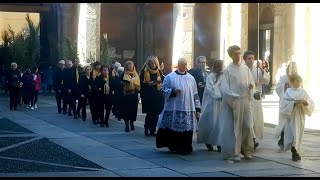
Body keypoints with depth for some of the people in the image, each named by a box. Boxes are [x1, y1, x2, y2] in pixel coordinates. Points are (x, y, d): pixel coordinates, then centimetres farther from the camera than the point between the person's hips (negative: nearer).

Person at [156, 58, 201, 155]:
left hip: (188, 109, 2)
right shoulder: (169, 77, 3)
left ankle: (184, 148, 8)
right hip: (173, 109, -2)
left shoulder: (191, 78, 12)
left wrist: (197, 108, 9)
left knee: (186, 130, -1)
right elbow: (164, 90, 2)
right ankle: (172, 146, 15)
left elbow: (195, 94, 13)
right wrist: (173, 92, -16)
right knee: (172, 129, -1)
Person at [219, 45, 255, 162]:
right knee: (234, 127, -1)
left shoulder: (245, 68, 9)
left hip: (245, 100, 4)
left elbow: (251, 81, 15)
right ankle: (234, 153, 4)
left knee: (247, 126, 5)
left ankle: (246, 150, 19)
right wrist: (234, 97, -16)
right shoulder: (228, 70, -3)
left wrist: (251, 86, -8)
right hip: (233, 102, -4)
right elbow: (224, 87, -7)